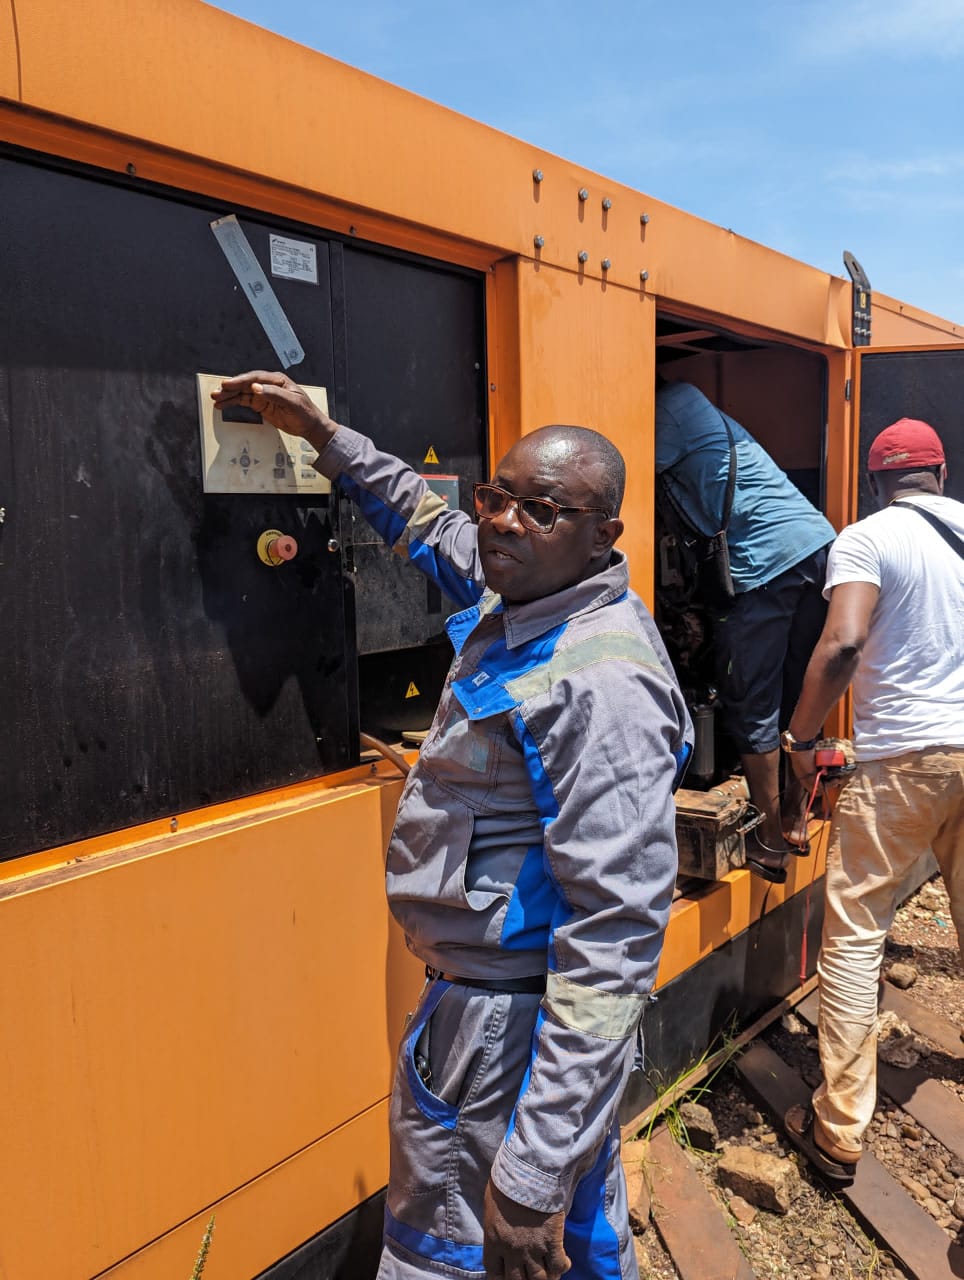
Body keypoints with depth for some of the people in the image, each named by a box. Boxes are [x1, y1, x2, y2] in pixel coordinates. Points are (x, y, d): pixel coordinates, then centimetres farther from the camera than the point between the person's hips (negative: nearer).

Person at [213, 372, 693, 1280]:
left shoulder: (602, 683, -28)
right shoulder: (517, 601, 0)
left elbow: (614, 937, -30)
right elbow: (431, 524, 21)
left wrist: (532, 1169, -28)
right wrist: (323, 435, 21)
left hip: (509, 1034, -9)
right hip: (474, 998, 9)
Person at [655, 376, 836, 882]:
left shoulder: (672, 406, 0)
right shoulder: (699, 406, 26)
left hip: (762, 561, -9)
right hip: (818, 542, 9)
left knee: (751, 707, 2)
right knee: (797, 697, 16)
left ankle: (770, 843, 11)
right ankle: (794, 821, 28)